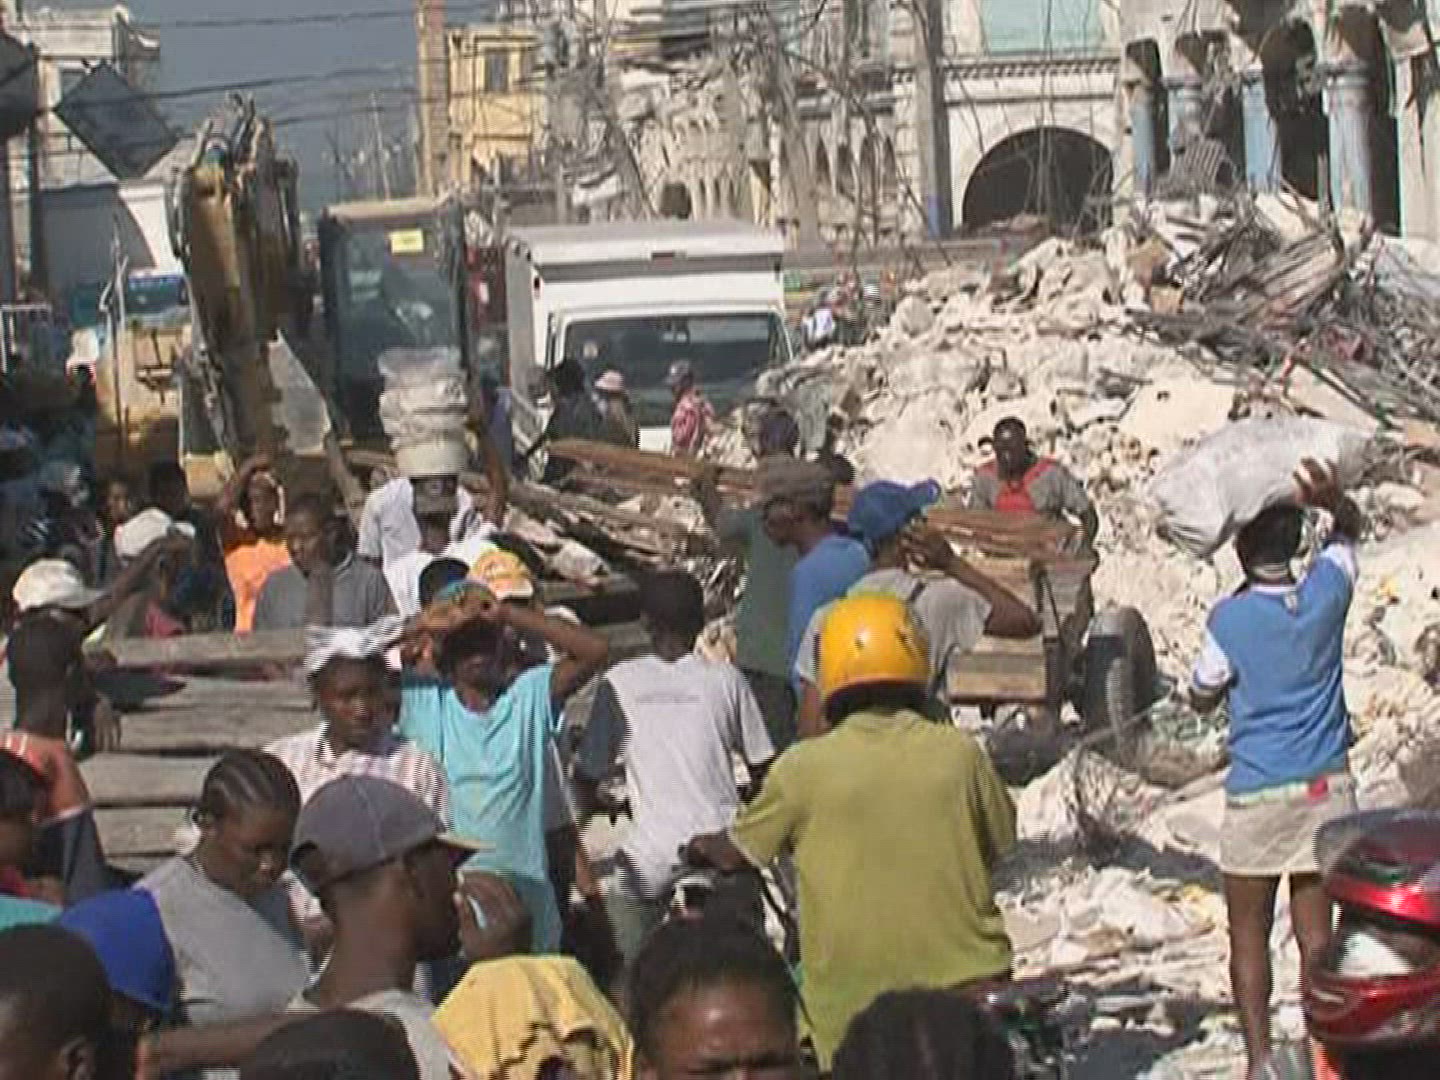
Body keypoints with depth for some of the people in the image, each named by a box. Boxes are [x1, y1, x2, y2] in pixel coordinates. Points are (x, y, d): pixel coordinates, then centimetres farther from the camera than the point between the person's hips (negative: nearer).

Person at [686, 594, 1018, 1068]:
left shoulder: (803, 766, -6)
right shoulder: (961, 752, -2)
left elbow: (734, 854, 10)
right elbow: (1010, 849, 13)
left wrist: (700, 848, 33)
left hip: (854, 1004, -1)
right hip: (966, 986, 2)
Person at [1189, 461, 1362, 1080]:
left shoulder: (1229, 620, -14)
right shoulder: (1326, 593, -5)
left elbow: (1202, 699, 0)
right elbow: (1351, 529, 15)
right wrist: (1331, 500, -4)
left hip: (1258, 795, -3)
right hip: (1327, 786, 3)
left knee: (1249, 935, 7)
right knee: (1316, 931, 9)